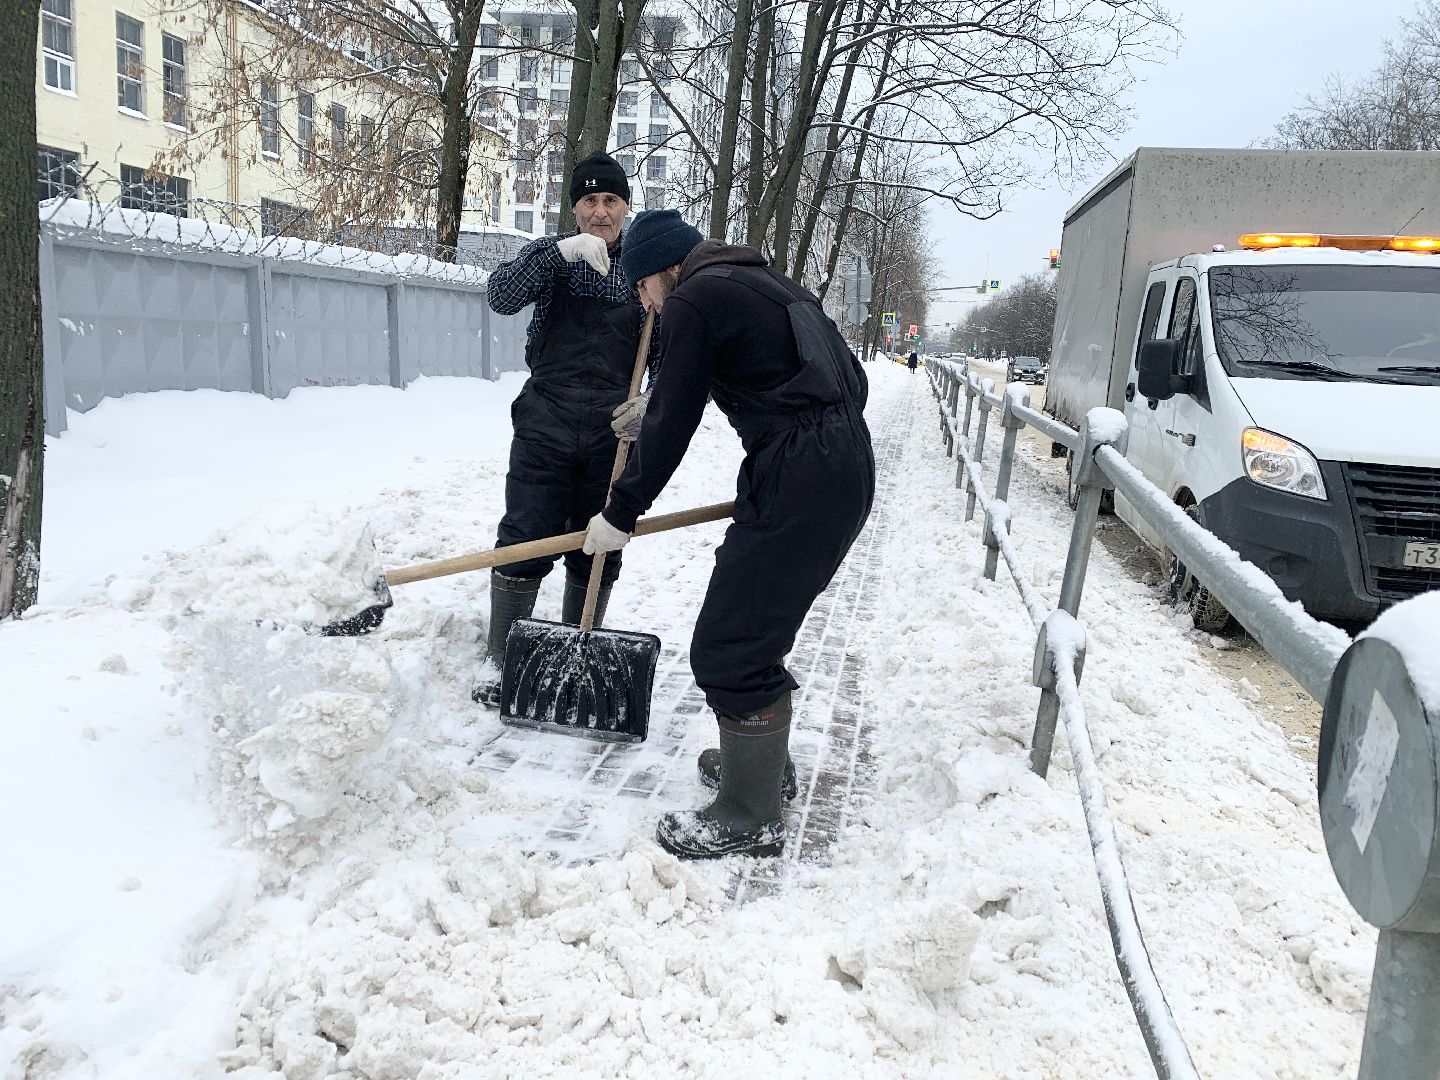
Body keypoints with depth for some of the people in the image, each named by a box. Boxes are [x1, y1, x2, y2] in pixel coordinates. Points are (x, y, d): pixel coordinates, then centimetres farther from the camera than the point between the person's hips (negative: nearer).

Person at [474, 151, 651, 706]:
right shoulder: (552, 253, 5)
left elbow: (665, 355, 8)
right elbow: (502, 296, -14)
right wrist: (562, 250, -26)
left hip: (613, 432, 2)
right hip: (546, 425, -1)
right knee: (525, 540, -1)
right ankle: (500, 657, 14)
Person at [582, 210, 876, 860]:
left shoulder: (694, 301, -5)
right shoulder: (766, 284, 23)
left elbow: (670, 423, -6)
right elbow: (851, 380, 22)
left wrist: (620, 515, 4)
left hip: (796, 487, -10)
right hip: (845, 470, 10)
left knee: (730, 648, -3)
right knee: (757, 628, 22)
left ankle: (750, 818, 8)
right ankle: (765, 762, 37)